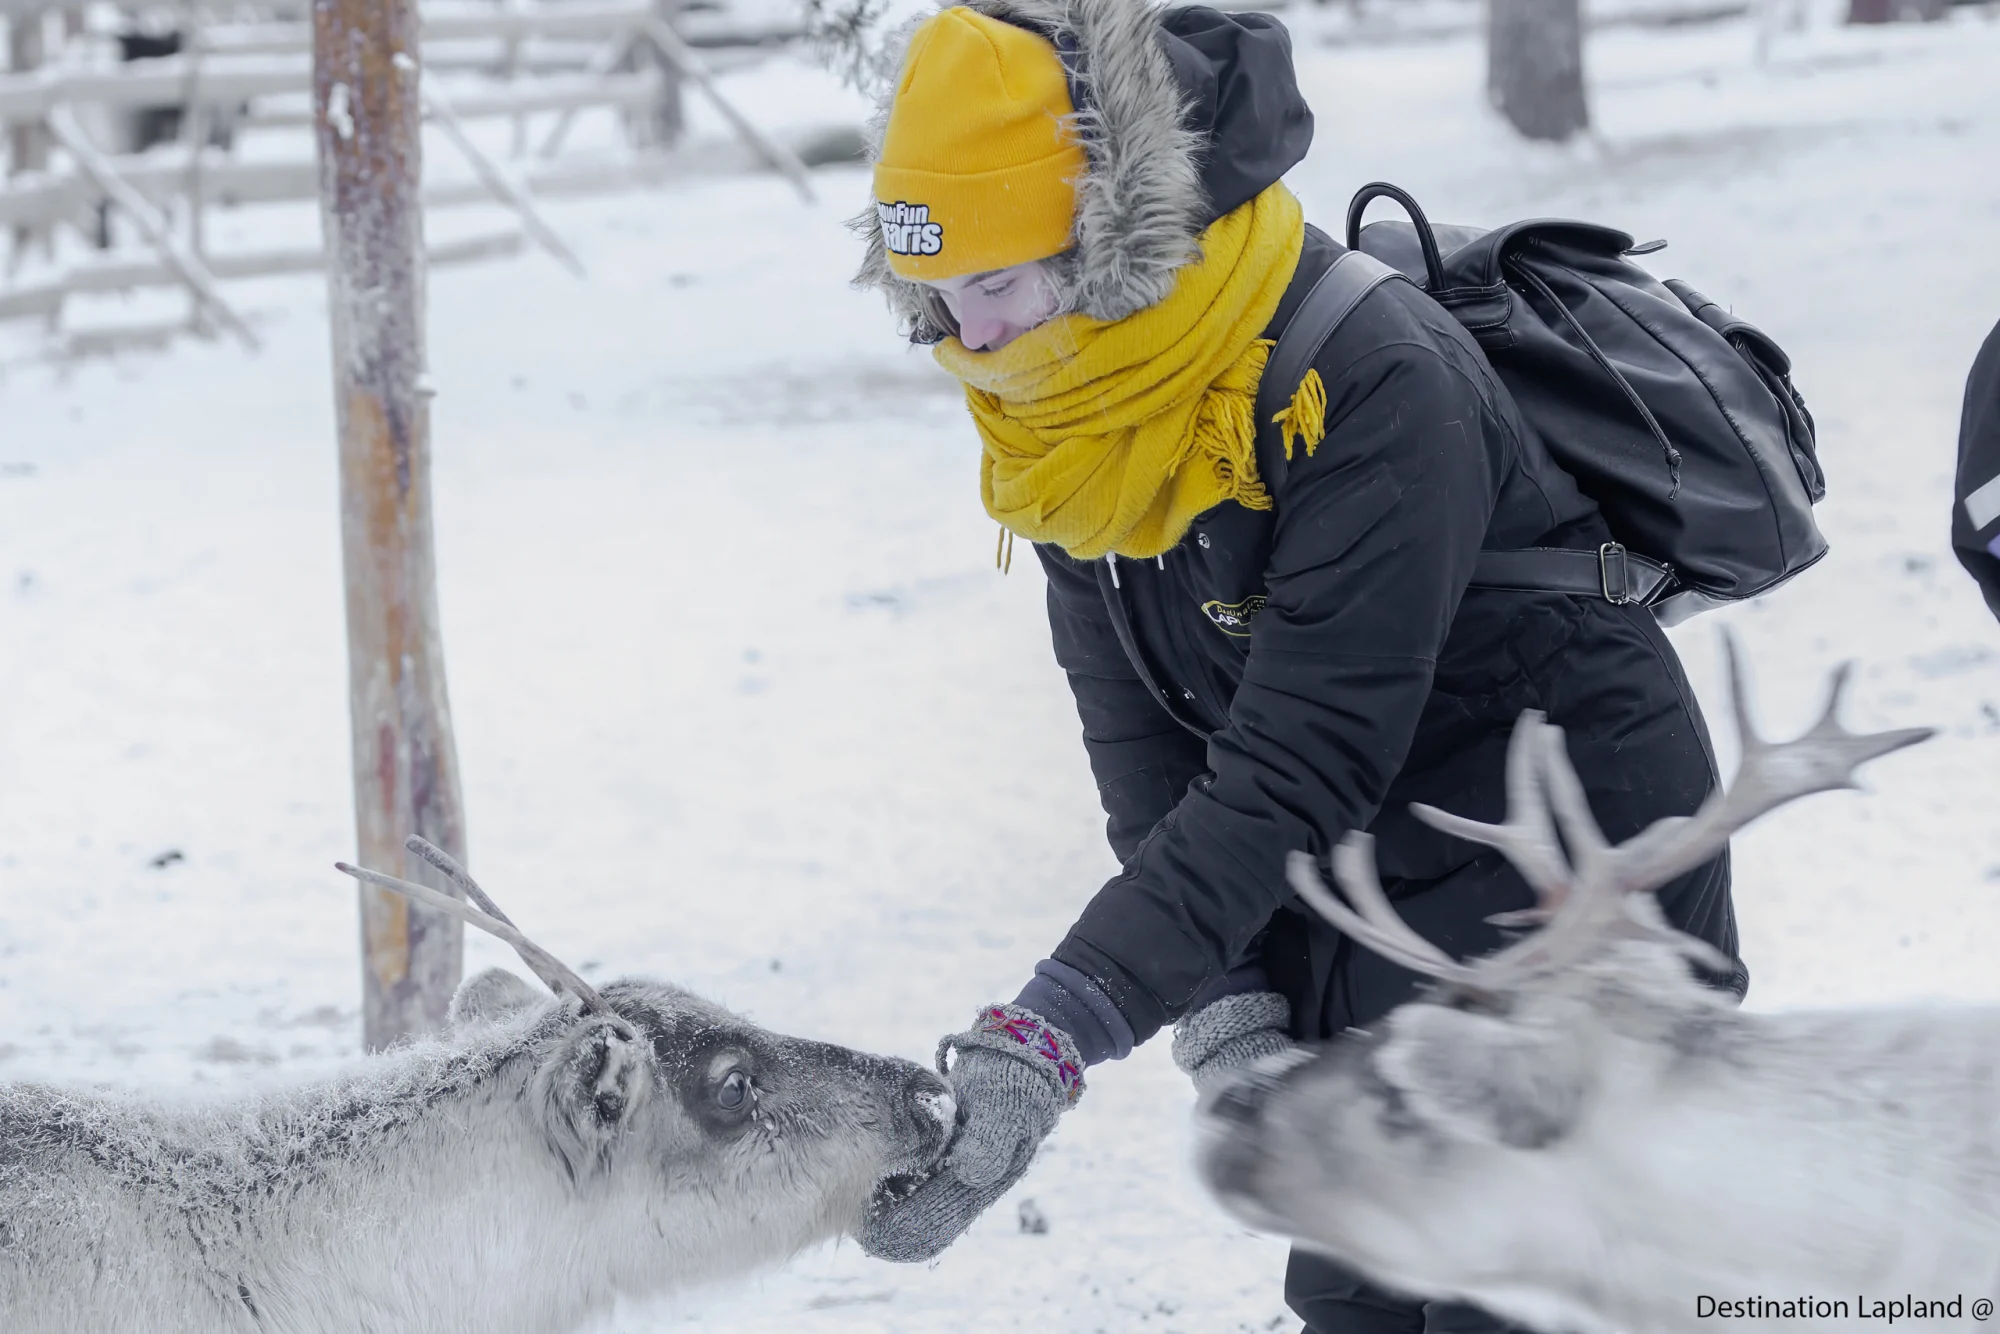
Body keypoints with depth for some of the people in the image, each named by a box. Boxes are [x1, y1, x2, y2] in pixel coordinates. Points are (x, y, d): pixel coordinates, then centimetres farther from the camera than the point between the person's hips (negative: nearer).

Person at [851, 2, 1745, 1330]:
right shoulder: (1067, 416, -5)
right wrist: (1227, 1008, -14)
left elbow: (1284, 776, -34)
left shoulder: (1376, 389, -30)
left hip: (1568, 900, -7)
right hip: (1347, 906, 8)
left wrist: (1049, 1036, -39)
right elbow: (1151, 758, -2)